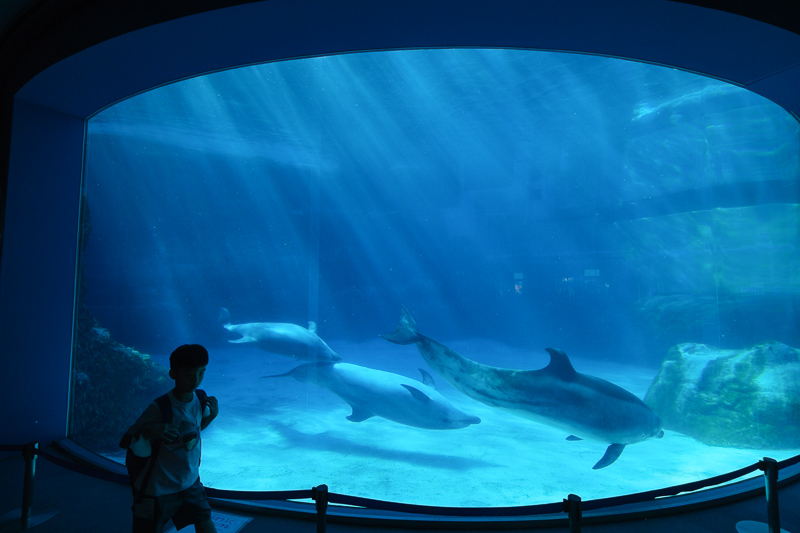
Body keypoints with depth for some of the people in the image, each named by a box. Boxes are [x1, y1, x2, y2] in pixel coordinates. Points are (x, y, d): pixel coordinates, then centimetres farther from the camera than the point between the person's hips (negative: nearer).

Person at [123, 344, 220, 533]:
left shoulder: (200, 400, -8)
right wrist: (150, 431, -39)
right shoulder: (159, 409, -24)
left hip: (190, 483, 5)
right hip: (158, 488, -5)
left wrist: (212, 414, -8)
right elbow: (127, 441, -20)